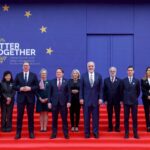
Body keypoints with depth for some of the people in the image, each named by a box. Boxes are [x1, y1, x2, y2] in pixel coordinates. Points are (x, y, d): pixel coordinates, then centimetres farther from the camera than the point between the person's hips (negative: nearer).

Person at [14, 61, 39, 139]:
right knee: (19, 116, 2)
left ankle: (31, 132, 13)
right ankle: (18, 133, 8)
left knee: (30, 115, 5)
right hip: (21, 97, 0)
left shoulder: (33, 75, 6)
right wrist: (20, 88, -13)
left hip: (30, 98, 0)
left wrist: (30, 88, -14)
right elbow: (14, 86, 4)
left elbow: (37, 86, 1)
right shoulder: (18, 75, 7)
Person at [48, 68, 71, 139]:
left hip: (63, 103, -1)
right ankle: (54, 134, 13)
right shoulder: (52, 81, 7)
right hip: (54, 103, 1)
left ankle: (66, 134, 10)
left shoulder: (66, 81, 3)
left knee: (64, 119, 3)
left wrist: (68, 102, -6)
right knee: (54, 119, 5)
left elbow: (68, 92, 1)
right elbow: (50, 92, 5)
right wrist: (49, 102, 0)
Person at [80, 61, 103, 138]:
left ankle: (95, 132, 12)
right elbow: (81, 88, 3)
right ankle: (87, 133, 13)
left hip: (95, 99, 0)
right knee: (86, 117, 4)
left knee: (95, 117, 4)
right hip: (86, 99, 0)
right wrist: (81, 98, -2)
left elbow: (100, 88, 3)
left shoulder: (99, 76, 3)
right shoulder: (83, 76, 2)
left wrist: (100, 98, -3)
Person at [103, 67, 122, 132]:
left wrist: (121, 100, -5)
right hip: (109, 100, 0)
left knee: (117, 115, 5)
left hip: (117, 101, 0)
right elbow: (104, 91, 3)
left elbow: (121, 91, 1)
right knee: (109, 115, 6)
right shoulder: (106, 80, 4)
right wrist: (105, 100, -3)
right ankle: (110, 127, 14)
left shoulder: (119, 80, 2)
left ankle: (117, 127, 14)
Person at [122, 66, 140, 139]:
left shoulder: (137, 81, 3)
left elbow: (138, 91, 13)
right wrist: (123, 99, 9)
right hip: (126, 102, 0)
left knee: (134, 118, 2)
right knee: (126, 118, 2)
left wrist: (135, 97, 11)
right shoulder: (124, 80, 2)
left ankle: (135, 133, 9)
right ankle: (126, 133, 8)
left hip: (134, 102, 0)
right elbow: (122, 91, 9)